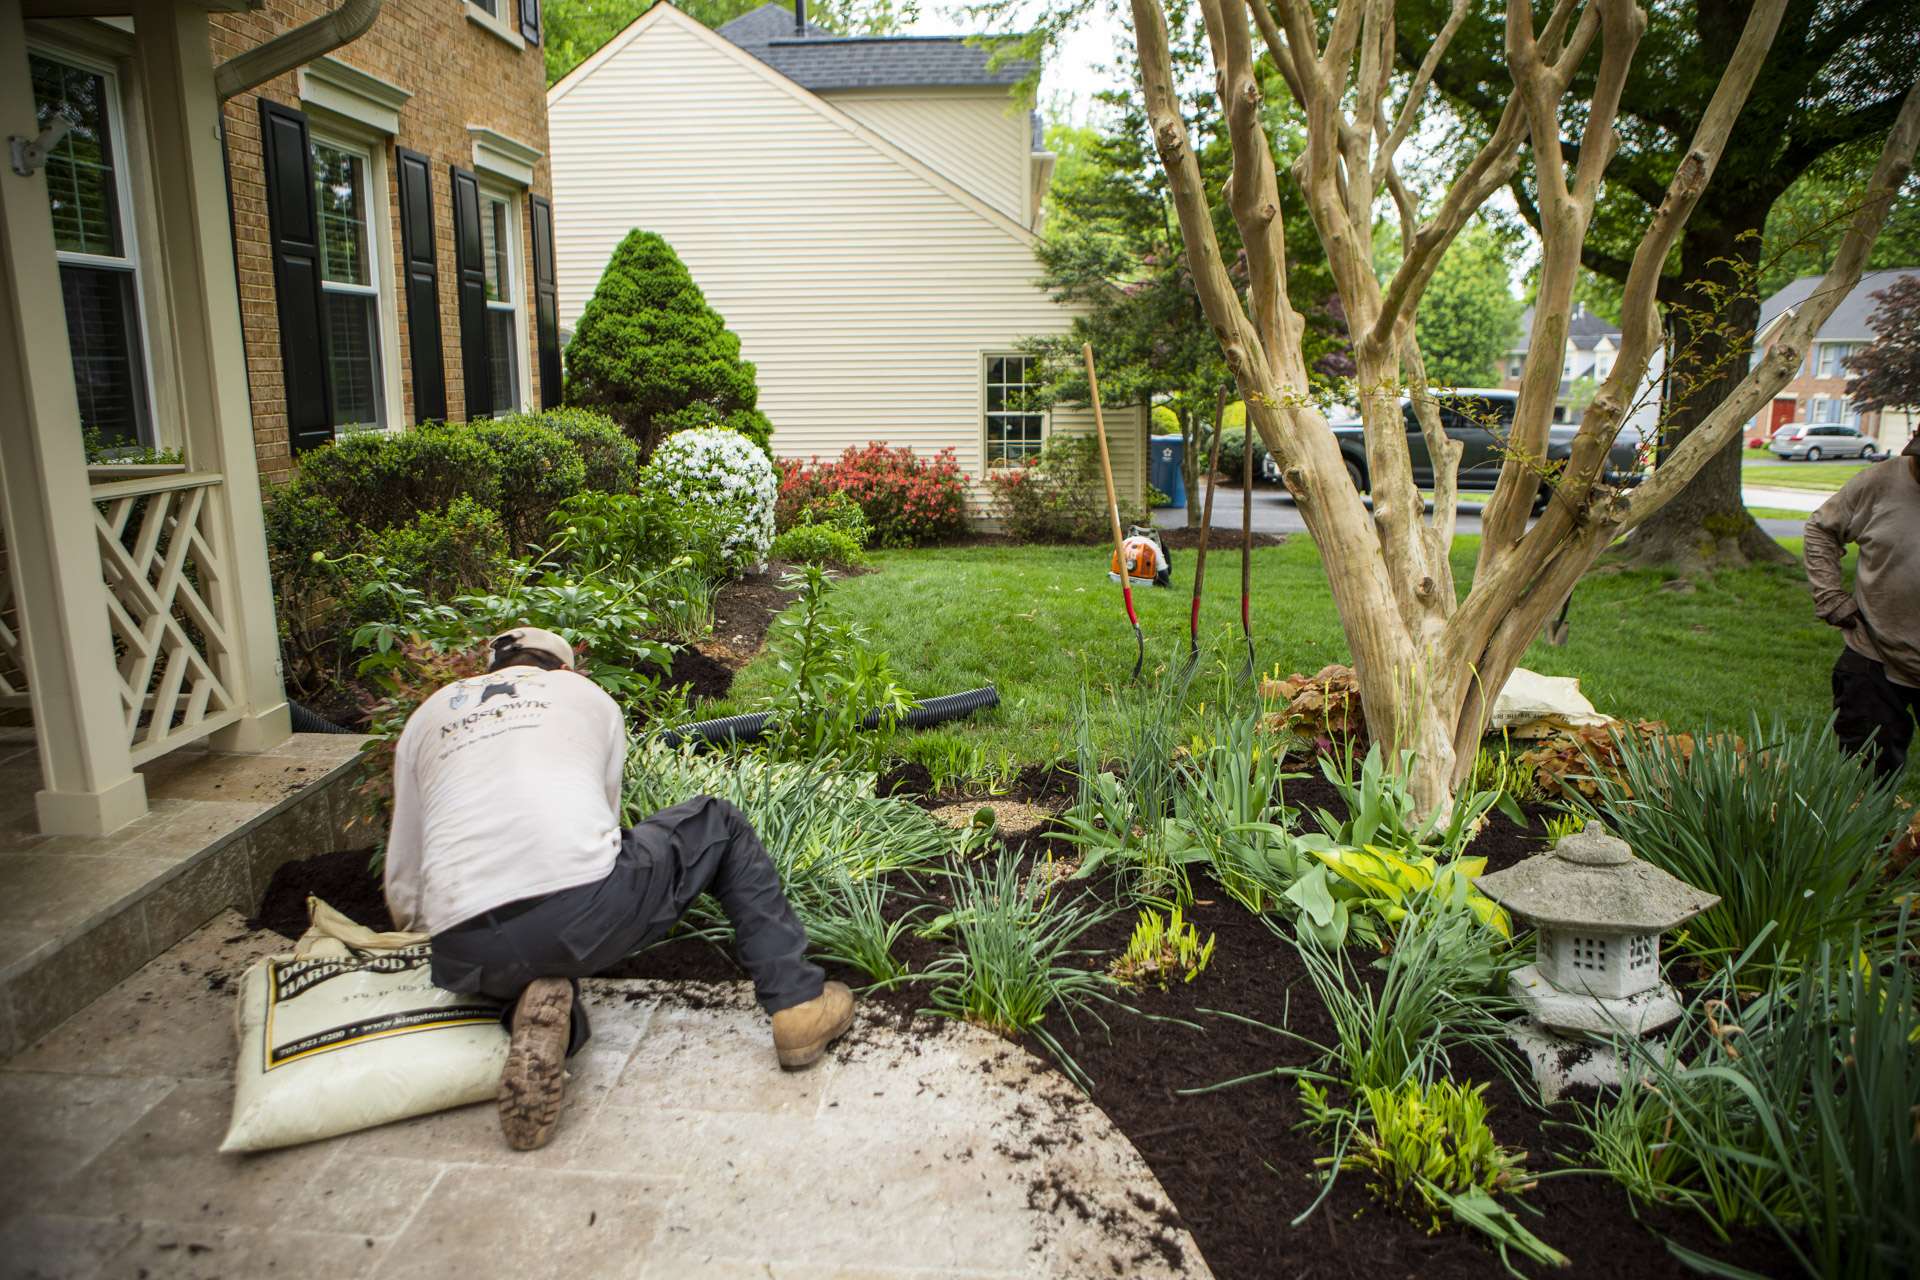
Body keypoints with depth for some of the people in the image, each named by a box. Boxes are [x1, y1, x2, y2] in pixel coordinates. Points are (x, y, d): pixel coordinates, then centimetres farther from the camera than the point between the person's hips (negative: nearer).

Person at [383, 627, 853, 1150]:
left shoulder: (424, 718, 27)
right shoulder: (587, 694, 24)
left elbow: (403, 887, 27)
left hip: (468, 954, 3)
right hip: (587, 909, -2)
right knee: (720, 825, 24)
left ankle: (536, 1007, 0)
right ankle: (798, 1001, 17)